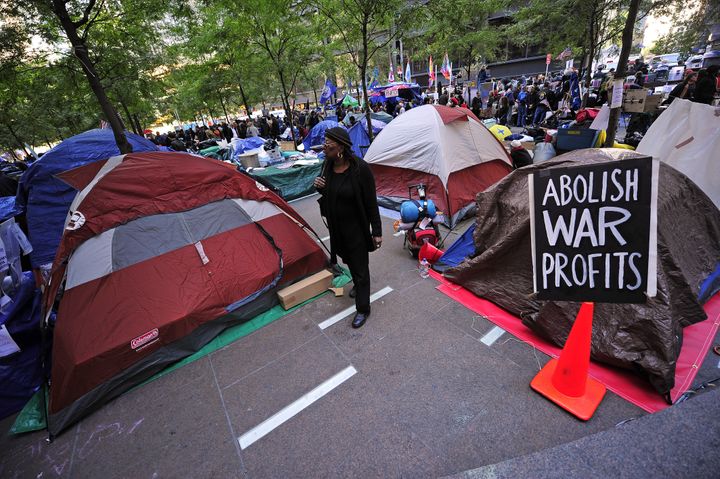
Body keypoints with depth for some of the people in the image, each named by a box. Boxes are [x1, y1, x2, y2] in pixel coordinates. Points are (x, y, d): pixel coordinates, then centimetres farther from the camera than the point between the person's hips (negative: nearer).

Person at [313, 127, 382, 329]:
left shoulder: (360, 168, -23)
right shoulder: (328, 165, -4)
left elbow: (371, 203, -17)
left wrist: (377, 231, -14)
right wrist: (320, 187, -12)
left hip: (356, 226, -6)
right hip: (336, 225, 7)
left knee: (360, 265, 5)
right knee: (349, 259, 25)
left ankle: (363, 309, 23)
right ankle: (358, 285, 54)